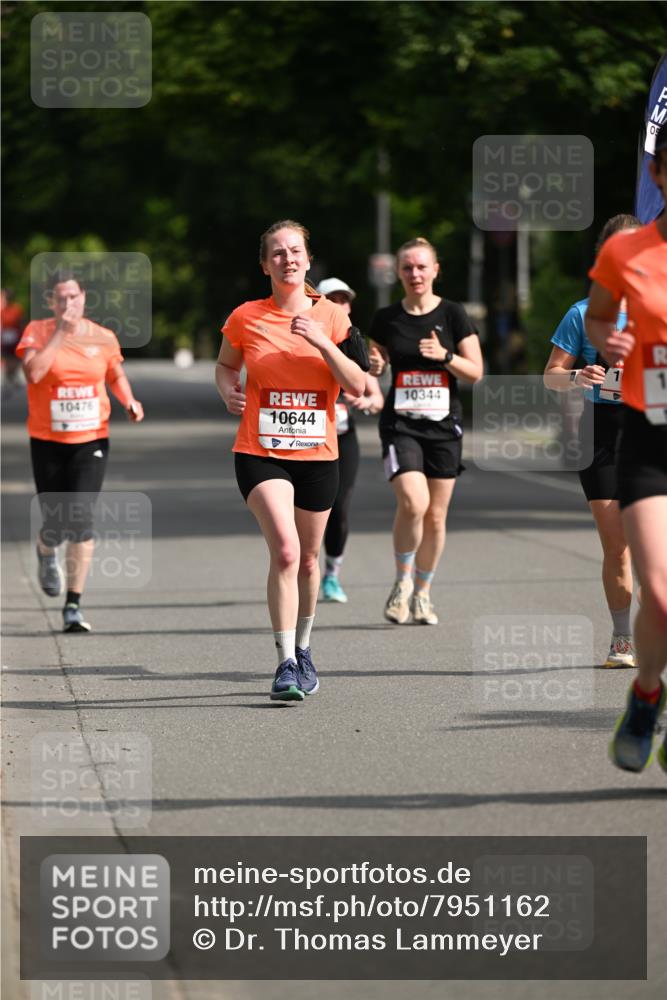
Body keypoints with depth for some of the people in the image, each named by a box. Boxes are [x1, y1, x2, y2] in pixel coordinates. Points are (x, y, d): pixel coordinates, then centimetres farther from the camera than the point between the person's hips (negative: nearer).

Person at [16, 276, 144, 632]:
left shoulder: (103, 338, 2)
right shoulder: (37, 331, -4)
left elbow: (116, 375, 19)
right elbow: (33, 372, -21)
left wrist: (129, 401, 0)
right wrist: (60, 333, -20)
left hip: (91, 441, 0)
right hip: (48, 442, 0)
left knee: (81, 519, -13)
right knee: (55, 524, 4)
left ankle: (73, 605, -7)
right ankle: (46, 554, 44)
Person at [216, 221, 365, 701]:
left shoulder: (332, 316, 1)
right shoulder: (246, 318, 0)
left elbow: (357, 386, -6)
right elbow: (226, 364, 18)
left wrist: (322, 343, -19)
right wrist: (229, 390, -4)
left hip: (317, 454, 2)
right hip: (260, 453, -2)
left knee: (308, 558, 13)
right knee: (285, 551, -20)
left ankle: (303, 648, 37)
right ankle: (286, 663, -18)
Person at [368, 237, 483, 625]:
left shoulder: (453, 314, 1)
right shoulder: (386, 318, 5)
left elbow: (476, 372, 1)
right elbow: (374, 368, 14)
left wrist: (445, 356, -16)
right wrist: (374, 367, -9)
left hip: (444, 424, 1)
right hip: (400, 423, -1)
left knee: (436, 516, 4)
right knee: (413, 502, -22)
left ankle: (423, 593, 22)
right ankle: (403, 583, -2)